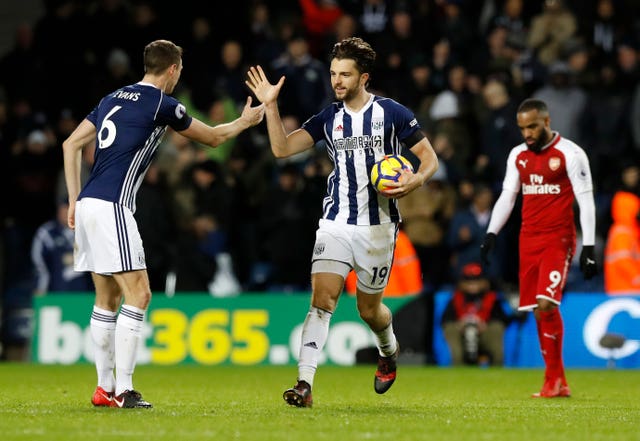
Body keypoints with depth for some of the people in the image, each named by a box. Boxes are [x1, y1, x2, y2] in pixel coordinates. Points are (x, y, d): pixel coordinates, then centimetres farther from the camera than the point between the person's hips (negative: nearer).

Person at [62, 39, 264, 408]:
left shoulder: (113, 99, 18)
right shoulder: (163, 104, -4)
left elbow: (71, 145, 17)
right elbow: (213, 137, 10)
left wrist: (74, 200, 19)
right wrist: (245, 121, 28)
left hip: (88, 203, 8)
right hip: (111, 207, -8)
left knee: (107, 298, 13)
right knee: (138, 295, -7)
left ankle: (105, 388, 14)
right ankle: (123, 390, -11)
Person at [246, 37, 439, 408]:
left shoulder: (392, 113, -4)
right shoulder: (329, 118, 6)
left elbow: (430, 159, 0)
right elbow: (282, 148, 1)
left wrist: (415, 180, -21)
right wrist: (271, 105, -9)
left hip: (378, 227, -2)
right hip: (336, 223, 2)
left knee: (369, 310, 10)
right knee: (322, 300, -15)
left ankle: (389, 350, 45)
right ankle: (305, 384, -22)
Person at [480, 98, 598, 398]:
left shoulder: (570, 154, -6)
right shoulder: (518, 155, 11)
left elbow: (586, 202, -7)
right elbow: (507, 196, 16)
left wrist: (588, 248, -13)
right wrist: (491, 234, 4)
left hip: (559, 239, -6)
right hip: (529, 240, 6)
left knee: (546, 304, -19)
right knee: (538, 311, 3)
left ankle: (553, 379, -10)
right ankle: (558, 383, 9)